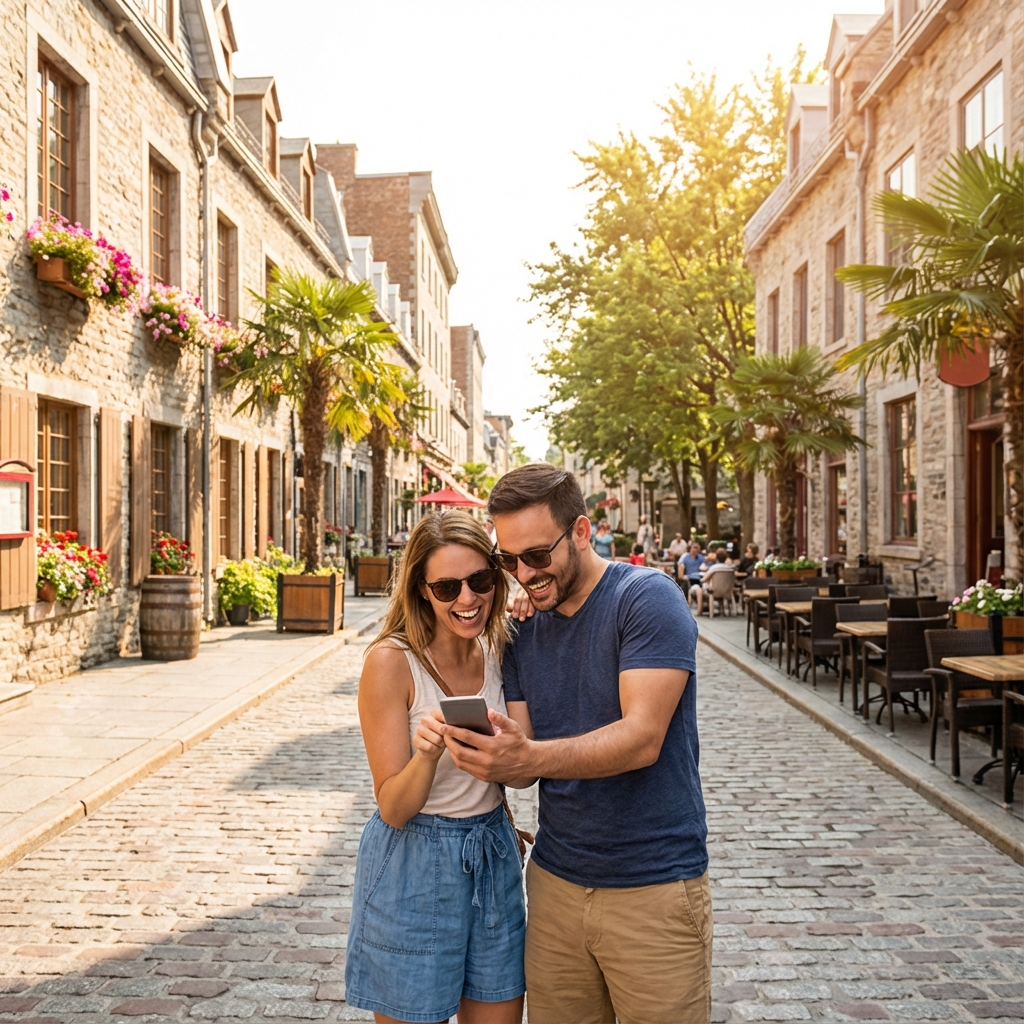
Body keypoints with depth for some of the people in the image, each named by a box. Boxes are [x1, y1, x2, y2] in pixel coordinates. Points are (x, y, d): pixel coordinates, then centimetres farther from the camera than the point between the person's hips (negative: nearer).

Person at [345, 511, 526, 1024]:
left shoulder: (497, 648, -1)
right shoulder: (391, 660, -18)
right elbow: (393, 809, -17)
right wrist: (426, 754, -34)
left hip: (494, 860, 5)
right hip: (413, 869, -5)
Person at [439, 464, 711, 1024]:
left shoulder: (647, 598, -13)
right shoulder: (523, 629, 6)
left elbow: (642, 737, -24)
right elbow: (525, 764, 5)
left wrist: (530, 756, -37)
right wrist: (495, 757, -17)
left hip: (654, 890, -5)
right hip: (555, 880, 5)